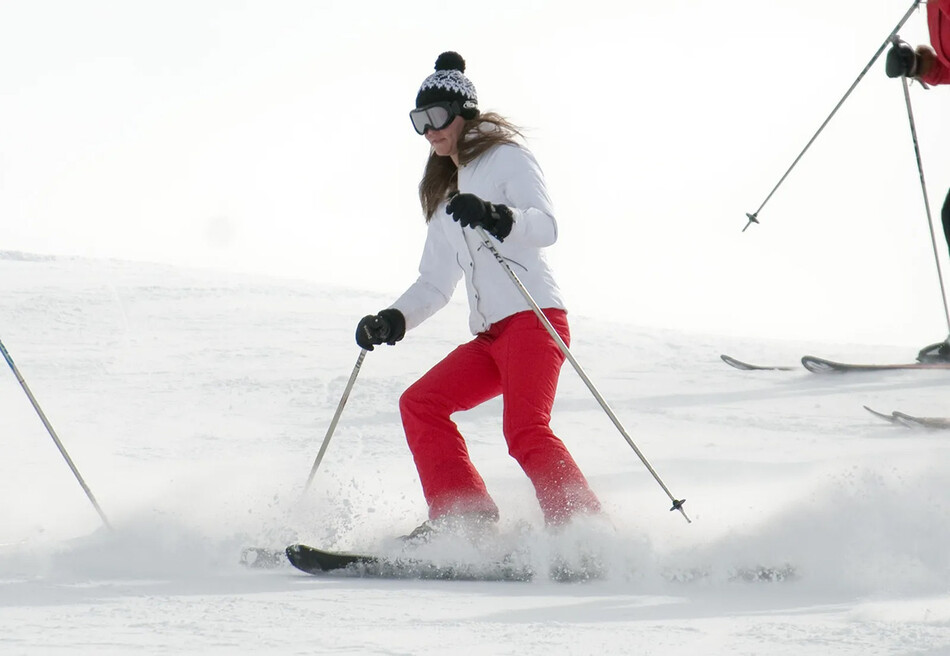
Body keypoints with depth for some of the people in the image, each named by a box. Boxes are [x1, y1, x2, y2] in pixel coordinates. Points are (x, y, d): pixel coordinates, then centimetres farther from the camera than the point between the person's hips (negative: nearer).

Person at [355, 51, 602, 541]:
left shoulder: (507, 158, 3)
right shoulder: (446, 196, 26)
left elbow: (545, 226, -14)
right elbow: (435, 285, 27)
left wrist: (496, 217, -32)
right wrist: (392, 321, 10)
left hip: (534, 317, -9)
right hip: (489, 336, 9)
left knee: (524, 431, -26)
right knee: (419, 404, -4)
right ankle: (463, 516, -9)